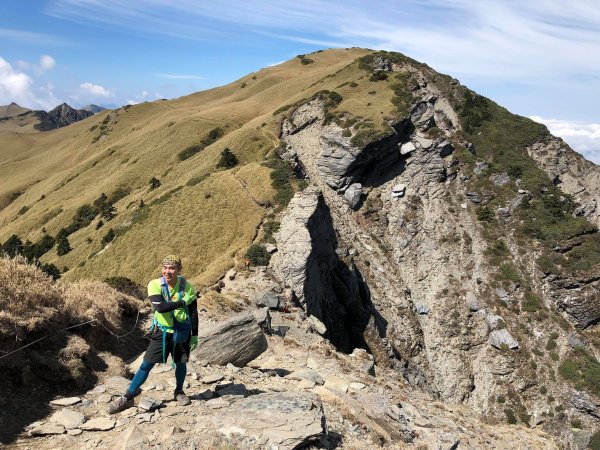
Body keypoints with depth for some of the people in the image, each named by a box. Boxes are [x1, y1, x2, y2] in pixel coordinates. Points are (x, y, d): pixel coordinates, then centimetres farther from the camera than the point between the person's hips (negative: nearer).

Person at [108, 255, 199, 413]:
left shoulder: (187, 287, -11)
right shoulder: (155, 285, -15)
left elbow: (193, 313, -3)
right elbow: (159, 307, -30)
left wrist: (194, 335, -1)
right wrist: (182, 302, -28)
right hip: (161, 332, -1)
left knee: (181, 363, 8)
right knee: (146, 364, 1)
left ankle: (179, 392, 33)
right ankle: (127, 397, 13)